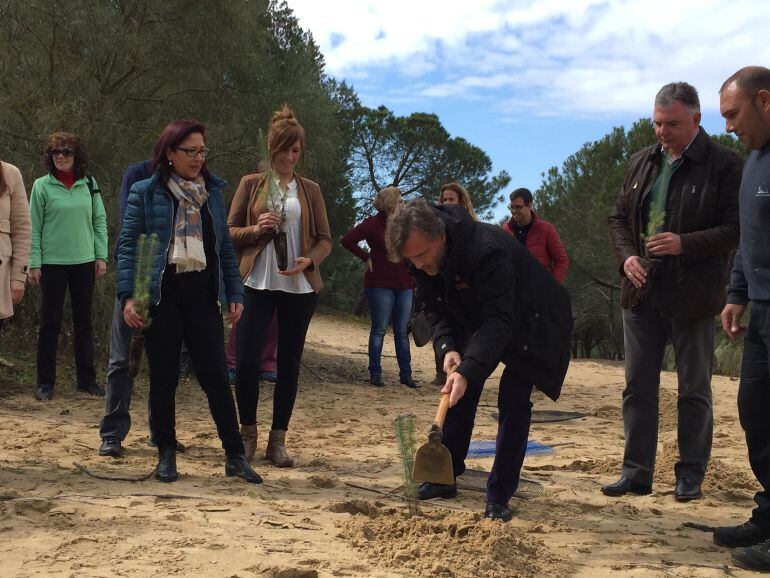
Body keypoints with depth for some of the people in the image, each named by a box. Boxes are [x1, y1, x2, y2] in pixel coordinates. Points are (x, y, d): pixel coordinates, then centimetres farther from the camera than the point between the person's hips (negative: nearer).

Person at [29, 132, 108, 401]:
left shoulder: (89, 184, 5)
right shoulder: (42, 186, -3)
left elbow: (100, 222, 8)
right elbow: (34, 227, -4)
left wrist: (101, 256, 2)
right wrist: (34, 263, -8)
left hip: (84, 262, 3)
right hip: (53, 263, -3)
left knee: (84, 321, 9)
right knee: (50, 323, 2)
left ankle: (86, 379, 19)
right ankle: (45, 382, 11)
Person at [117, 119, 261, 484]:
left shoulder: (212, 193, 11)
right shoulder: (145, 193, 0)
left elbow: (225, 248, 14)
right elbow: (127, 246, -2)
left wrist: (234, 293, 7)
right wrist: (128, 296, -11)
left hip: (203, 296, 2)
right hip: (162, 296, -2)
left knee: (215, 376, 1)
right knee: (163, 378, 5)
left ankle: (235, 456, 7)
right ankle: (166, 454, 19)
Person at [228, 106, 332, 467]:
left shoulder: (310, 190, 10)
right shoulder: (251, 184, 8)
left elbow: (325, 239, 8)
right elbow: (230, 232, 7)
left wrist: (308, 260, -12)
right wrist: (256, 229, -13)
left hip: (299, 286, 1)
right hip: (257, 283, -1)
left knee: (289, 363, 4)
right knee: (247, 360, -6)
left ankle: (278, 441, 12)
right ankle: (247, 432, 14)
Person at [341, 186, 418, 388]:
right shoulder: (373, 224, -4)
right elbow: (346, 240, -7)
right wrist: (366, 258, -7)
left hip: (405, 285, 5)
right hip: (380, 284, -5)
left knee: (402, 332, 7)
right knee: (379, 330, 0)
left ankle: (405, 374, 12)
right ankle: (375, 373, 8)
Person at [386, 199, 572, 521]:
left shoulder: (487, 250, -39)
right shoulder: (421, 260, -16)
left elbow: (499, 320, -42)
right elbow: (436, 310, -7)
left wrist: (467, 371, -52)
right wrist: (448, 348, -26)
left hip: (529, 323, -7)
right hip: (479, 321, 7)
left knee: (514, 400, -14)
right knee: (459, 391, 1)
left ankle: (499, 498, -6)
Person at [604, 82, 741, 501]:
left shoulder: (722, 165, -8)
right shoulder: (641, 162, 10)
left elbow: (735, 229, -11)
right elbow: (619, 218, 15)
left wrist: (685, 244, -23)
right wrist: (627, 255, -3)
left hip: (691, 295, -5)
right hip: (642, 292, 5)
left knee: (694, 390, 8)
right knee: (638, 387, 8)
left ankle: (690, 476, 19)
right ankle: (636, 473, 18)